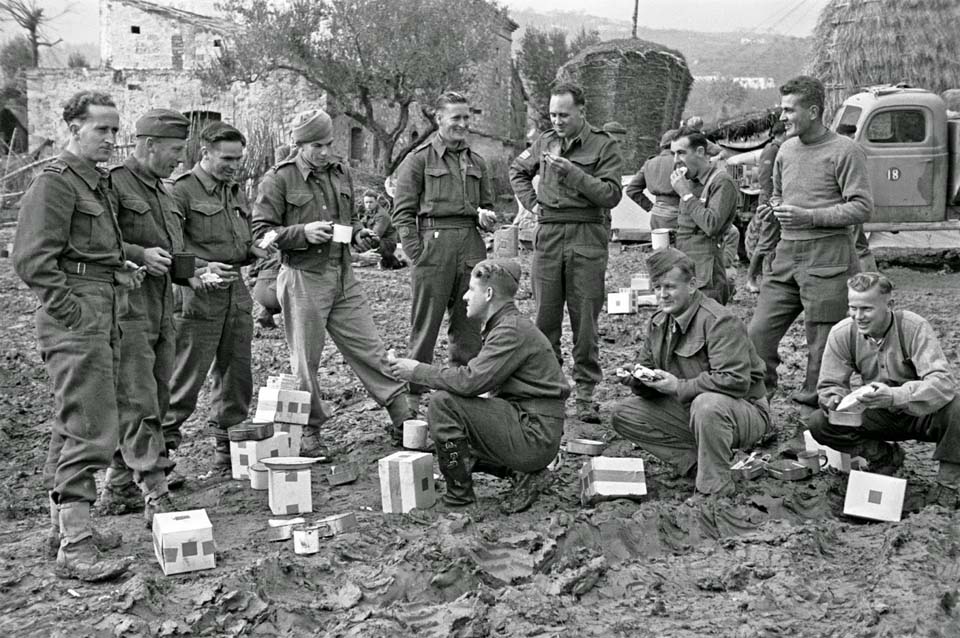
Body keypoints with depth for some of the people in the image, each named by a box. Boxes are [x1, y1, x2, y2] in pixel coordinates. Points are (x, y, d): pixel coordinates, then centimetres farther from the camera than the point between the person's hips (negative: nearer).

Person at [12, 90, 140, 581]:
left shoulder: (101, 182, 19)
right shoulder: (55, 181, -10)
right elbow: (32, 259, -17)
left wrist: (128, 265, 12)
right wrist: (72, 310, -18)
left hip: (104, 314, 10)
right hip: (76, 318, -10)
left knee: (74, 424, 16)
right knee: (92, 430, -13)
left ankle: (65, 519, 28)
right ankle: (74, 547, -10)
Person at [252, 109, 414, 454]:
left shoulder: (341, 172, 11)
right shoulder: (278, 179, -7)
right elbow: (260, 232, -9)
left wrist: (358, 233, 3)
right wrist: (304, 232, -21)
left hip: (343, 277, 5)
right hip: (303, 279, -5)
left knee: (371, 349, 7)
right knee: (305, 361, 4)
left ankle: (403, 421, 15)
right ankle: (309, 433, 18)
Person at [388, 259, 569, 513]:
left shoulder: (513, 330, -17)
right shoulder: (507, 325, 16)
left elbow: (470, 381, -25)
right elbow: (480, 382, 14)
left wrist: (419, 371, -13)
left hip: (535, 437, -10)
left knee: (443, 402, -17)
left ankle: (459, 493, -3)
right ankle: (526, 473, 13)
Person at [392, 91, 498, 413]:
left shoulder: (477, 162, 17)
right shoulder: (419, 159, 1)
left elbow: (487, 205, 26)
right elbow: (402, 212, -3)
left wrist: (485, 215, 2)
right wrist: (416, 254, -11)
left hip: (471, 245, 5)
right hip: (434, 242, -5)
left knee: (468, 326, 9)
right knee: (425, 326, -2)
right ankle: (414, 394, 7)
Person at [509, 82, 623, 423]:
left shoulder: (604, 145, -1)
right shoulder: (545, 142, 13)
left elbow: (611, 195, -11)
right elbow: (517, 170, 30)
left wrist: (571, 172, -17)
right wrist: (530, 201, 14)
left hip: (587, 239, -4)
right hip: (548, 236, 4)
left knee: (585, 321, 0)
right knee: (545, 318, 6)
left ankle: (585, 393, 8)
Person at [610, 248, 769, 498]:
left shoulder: (720, 321, -21)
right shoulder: (658, 322, 5)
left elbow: (736, 381, -31)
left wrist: (679, 387, -26)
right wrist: (641, 379, -15)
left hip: (743, 410, -8)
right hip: (687, 409, 8)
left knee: (706, 405, -42)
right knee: (623, 415, -4)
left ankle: (715, 491, -23)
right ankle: (697, 459, -5)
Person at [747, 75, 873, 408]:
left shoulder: (845, 151, -6)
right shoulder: (786, 150, 15)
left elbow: (862, 206, -11)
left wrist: (810, 217, -17)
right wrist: (777, 210, 7)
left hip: (827, 258, -6)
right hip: (786, 255, 6)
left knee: (822, 343, 0)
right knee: (758, 332, 3)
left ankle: (816, 399, 14)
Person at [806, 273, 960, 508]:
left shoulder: (914, 327, -23)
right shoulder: (842, 334, -13)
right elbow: (829, 385, -6)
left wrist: (895, 396, -51)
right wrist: (835, 400, -33)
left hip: (920, 414, -3)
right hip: (880, 418, 3)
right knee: (818, 424, -19)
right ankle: (885, 456, 4)